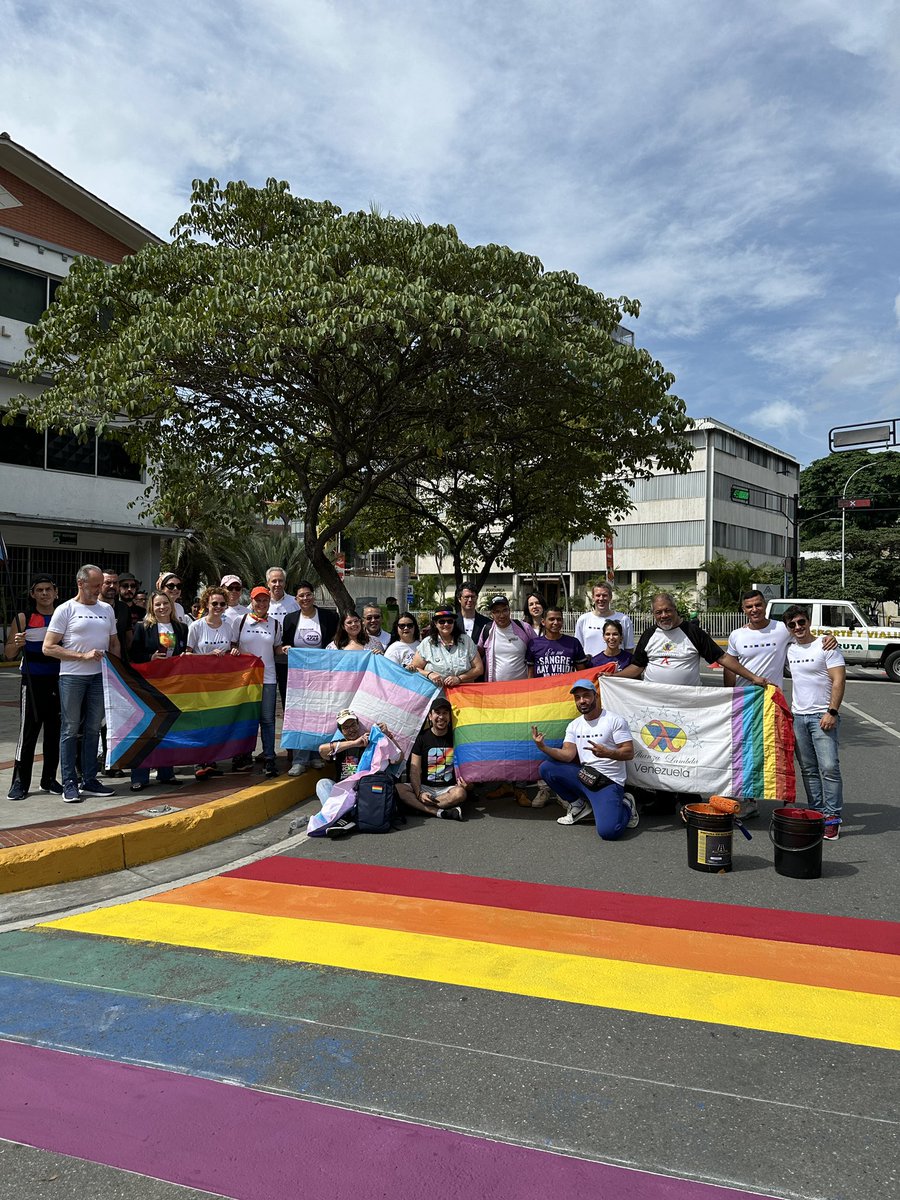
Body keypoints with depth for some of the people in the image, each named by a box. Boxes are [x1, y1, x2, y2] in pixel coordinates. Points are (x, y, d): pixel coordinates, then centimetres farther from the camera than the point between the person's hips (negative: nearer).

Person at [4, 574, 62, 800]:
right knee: (28, 732, -2)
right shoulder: (23, 619, 1)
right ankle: (20, 782, 6)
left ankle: (49, 780, 19)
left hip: (58, 681, 3)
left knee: (55, 732, 8)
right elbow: (8, 654, 3)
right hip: (33, 682, -2)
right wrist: (17, 644, -17)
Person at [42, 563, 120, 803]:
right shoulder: (66, 610, -4)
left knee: (93, 728, 9)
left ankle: (89, 781, 18)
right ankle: (69, 783, 8)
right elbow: (48, 648, -8)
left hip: (100, 676, 5)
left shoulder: (107, 610, 11)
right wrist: (83, 655, -15)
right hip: (72, 677, -5)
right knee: (70, 730, 1)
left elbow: (114, 644, 19)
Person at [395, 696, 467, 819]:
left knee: (460, 793, -35)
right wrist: (419, 794, -20)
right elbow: (415, 770, -4)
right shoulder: (422, 737, 2)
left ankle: (421, 808, -26)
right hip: (425, 787, 1)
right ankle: (439, 812, -35)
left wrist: (465, 783, -16)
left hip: (448, 789, -1)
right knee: (398, 789, -28)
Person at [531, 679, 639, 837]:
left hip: (609, 782, -6)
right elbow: (568, 754, -2)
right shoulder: (574, 725, 10)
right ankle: (580, 805, 7)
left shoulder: (614, 720, -6)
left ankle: (625, 806, 9)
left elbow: (629, 753, -10)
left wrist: (606, 753, -30)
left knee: (608, 831, -27)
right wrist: (544, 748, -19)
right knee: (546, 768, -11)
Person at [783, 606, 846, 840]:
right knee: (808, 769, 10)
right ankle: (816, 812, 18)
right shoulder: (789, 649, 10)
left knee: (829, 767, -10)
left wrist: (832, 712, -17)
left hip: (822, 716, -6)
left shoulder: (826, 646, -7)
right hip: (797, 716, 6)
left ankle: (832, 817, -4)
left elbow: (839, 680, -11)